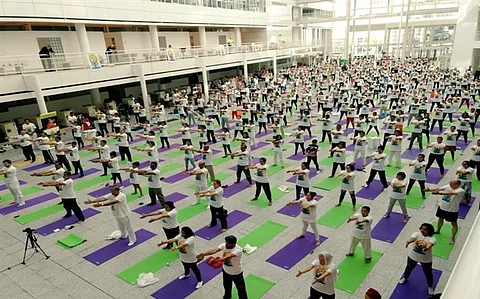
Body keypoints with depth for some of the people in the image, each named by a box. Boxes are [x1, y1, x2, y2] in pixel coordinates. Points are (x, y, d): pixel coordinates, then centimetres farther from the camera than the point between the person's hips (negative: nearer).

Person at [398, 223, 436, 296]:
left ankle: (430, 286, 48)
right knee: (409, 268, 26)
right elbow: (412, 238, -40)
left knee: (428, 273, 19)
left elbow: (430, 244, -45)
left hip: (426, 259, -2)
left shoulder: (432, 239, -23)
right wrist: (408, 241, -62)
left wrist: (427, 247, -68)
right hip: (413, 256, 2)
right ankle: (405, 278, 56)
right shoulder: (417, 234, -19)